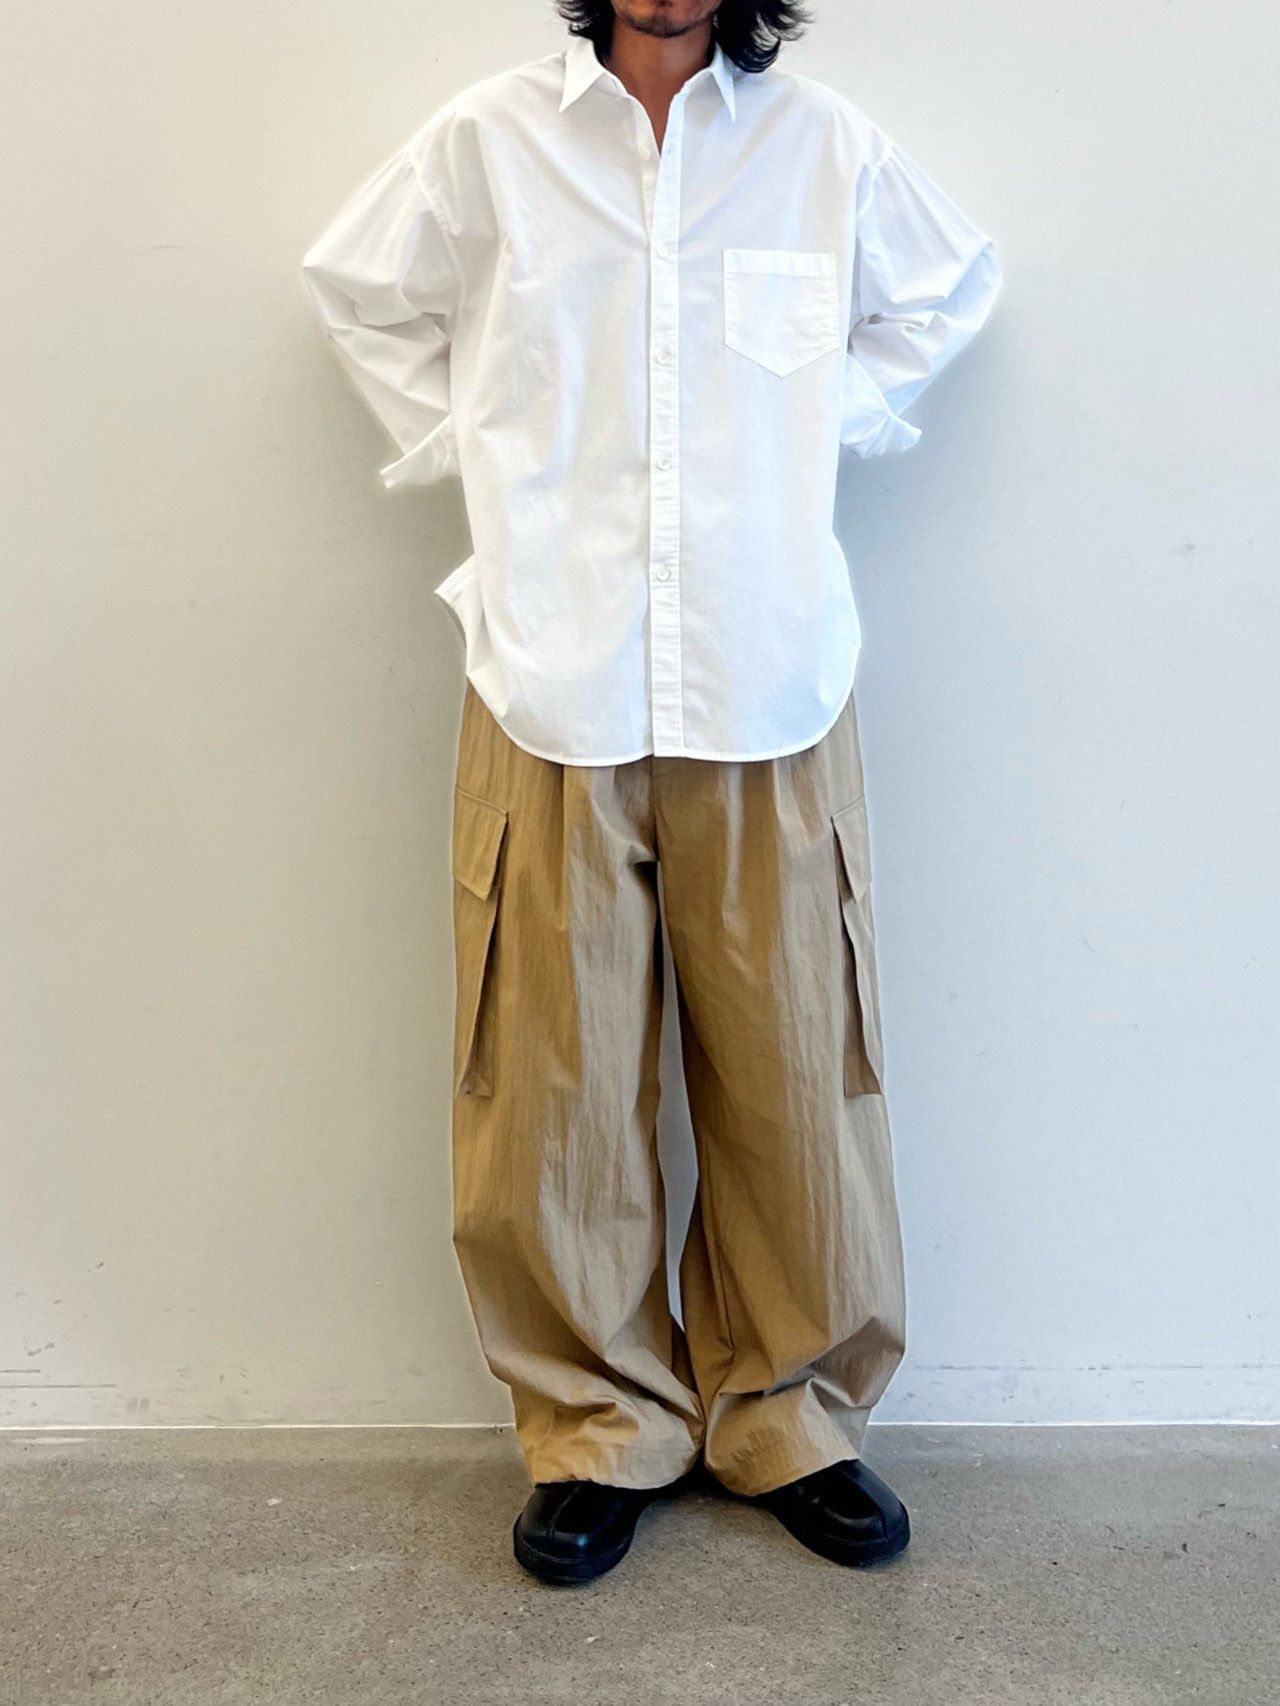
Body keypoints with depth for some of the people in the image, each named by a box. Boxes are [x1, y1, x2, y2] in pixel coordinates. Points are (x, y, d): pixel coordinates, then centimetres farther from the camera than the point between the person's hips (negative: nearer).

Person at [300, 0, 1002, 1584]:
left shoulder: (825, 142, 8)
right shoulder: (486, 138, 7)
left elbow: (951, 283, 24)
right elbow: (356, 284, 22)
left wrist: (835, 420, 12)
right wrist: (466, 446, 11)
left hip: (770, 687, 1)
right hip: (552, 681, 0)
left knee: (792, 1074, 4)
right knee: (552, 1086, 3)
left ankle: (786, 1417, 24)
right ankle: (602, 1425, 22)